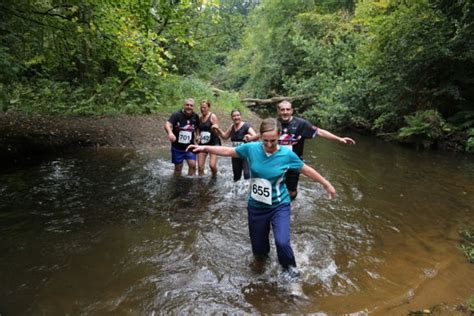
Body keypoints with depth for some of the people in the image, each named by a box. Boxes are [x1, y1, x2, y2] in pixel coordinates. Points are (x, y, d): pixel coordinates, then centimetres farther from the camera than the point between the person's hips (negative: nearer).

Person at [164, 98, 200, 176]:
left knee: (192, 165, -7)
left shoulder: (195, 117, -2)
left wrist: (196, 136, 2)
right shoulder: (176, 115, -17)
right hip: (177, 147, -3)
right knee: (178, 167, 9)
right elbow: (167, 125, -34)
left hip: (189, 147, 3)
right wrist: (170, 133, -54)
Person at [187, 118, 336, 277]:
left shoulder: (287, 154, -16)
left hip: (279, 206, -2)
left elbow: (307, 170, -3)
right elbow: (228, 151, 0)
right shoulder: (251, 148, -13)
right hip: (256, 207, 2)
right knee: (258, 249, 14)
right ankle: (263, 254, 54)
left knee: (282, 242, -21)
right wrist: (205, 148, -4)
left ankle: (288, 265, 15)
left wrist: (327, 184, 5)